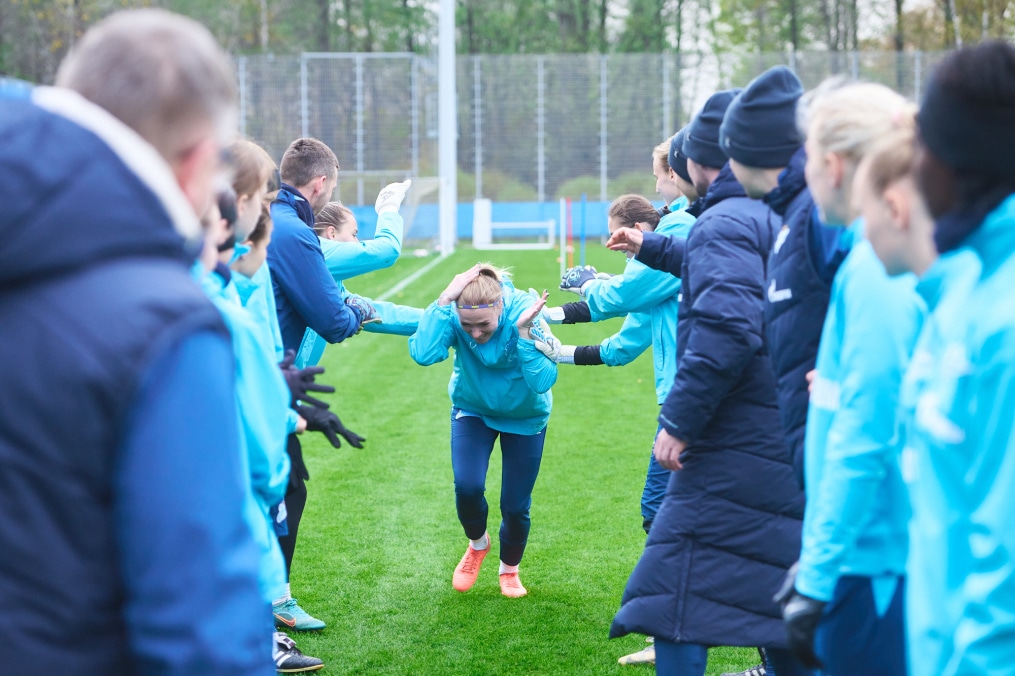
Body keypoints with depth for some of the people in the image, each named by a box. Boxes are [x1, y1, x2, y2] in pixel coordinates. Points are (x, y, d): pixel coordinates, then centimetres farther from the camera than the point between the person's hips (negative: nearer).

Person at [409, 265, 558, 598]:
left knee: (515, 505, 3)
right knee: (467, 486, -20)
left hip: (524, 416, -1)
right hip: (473, 409, 1)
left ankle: (509, 570, 35)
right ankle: (477, 543, 15)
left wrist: (524, 334, -44)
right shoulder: (452, 314, -28)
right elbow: (423, 354, -47)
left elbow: (544, 381, -36)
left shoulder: (524, 312, -31)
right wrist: (443, 300, -47)